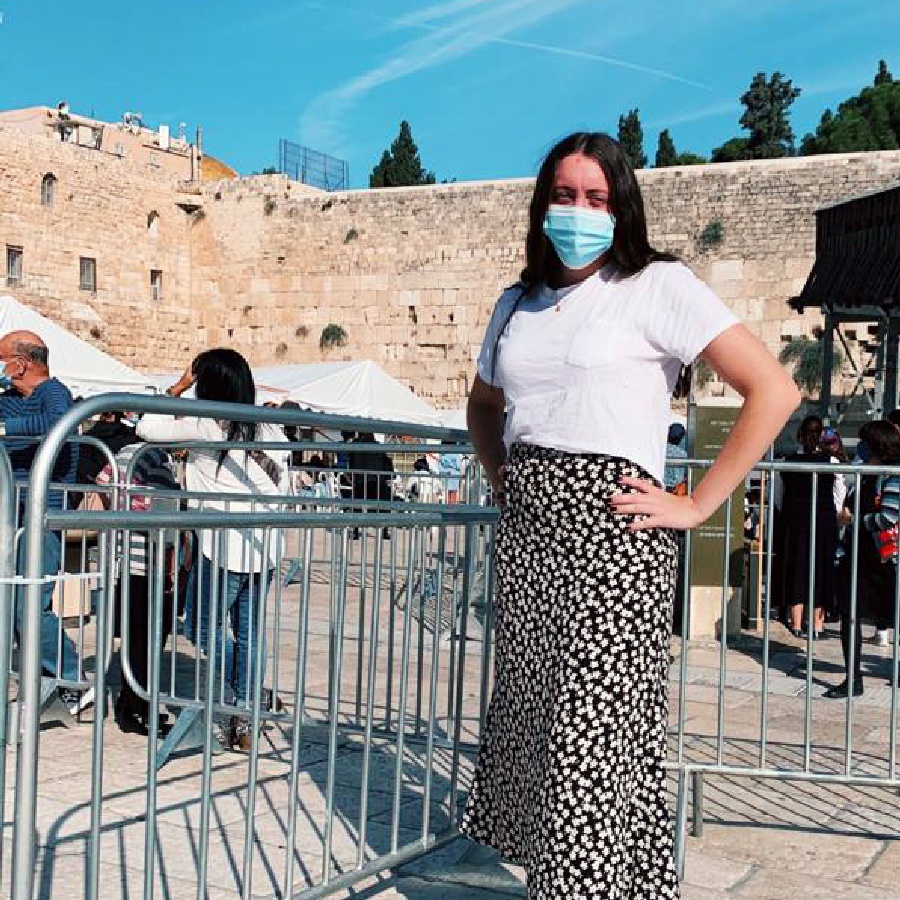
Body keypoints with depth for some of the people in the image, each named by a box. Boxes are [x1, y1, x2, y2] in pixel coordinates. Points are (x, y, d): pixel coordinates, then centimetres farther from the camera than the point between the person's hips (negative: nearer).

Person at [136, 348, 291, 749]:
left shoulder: (204, 426, -7)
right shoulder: (271, 430, 8)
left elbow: (147, 427, 2)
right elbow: (282, 489, 9)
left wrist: (179, 386, 9)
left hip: (223, 545, -6)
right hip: (265, 546, 6)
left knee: (202, 626, 10)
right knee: (250, 632, 10)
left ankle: (246, 692, -4)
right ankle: (242, 720, 14)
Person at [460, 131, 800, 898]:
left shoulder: (657, 286, -3)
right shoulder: (518, 302, 15)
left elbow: (774, 391, -11)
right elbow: (483, 404, 33)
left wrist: (696, 506, -11)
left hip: (611, 527, -6)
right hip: (526, 530, 7)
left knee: (596, 730, -8)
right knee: (529, 716, 10)